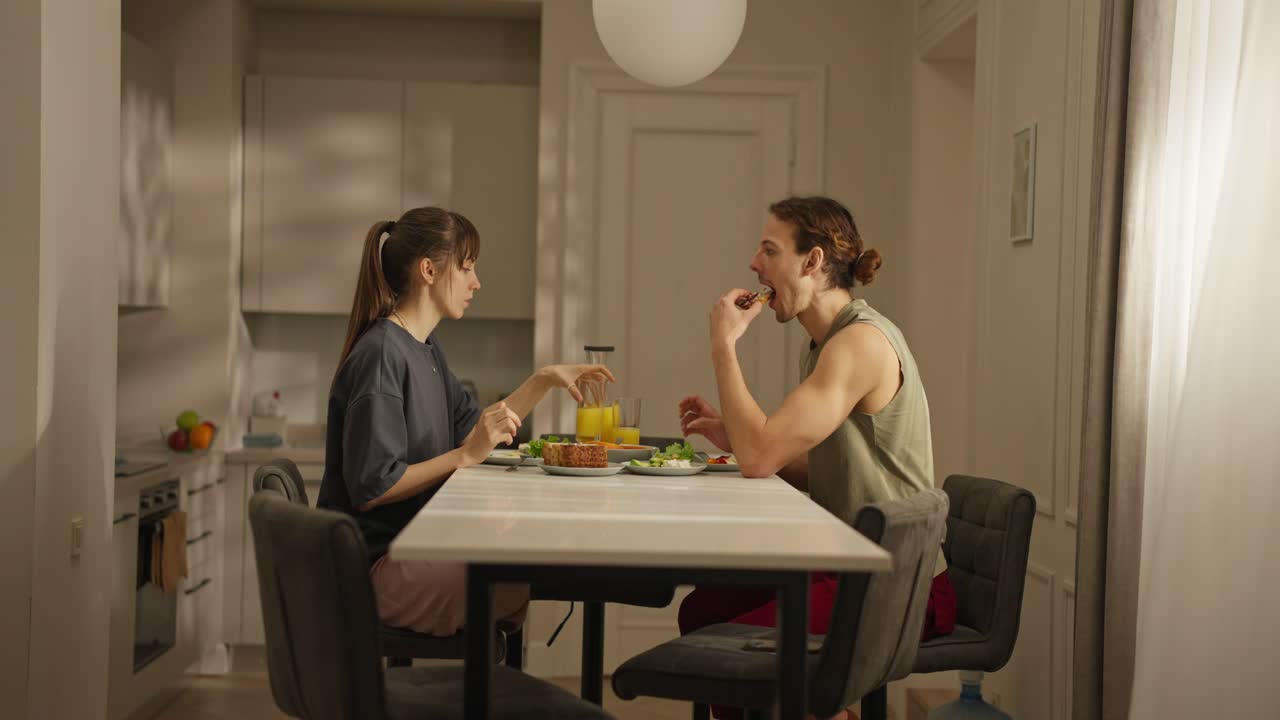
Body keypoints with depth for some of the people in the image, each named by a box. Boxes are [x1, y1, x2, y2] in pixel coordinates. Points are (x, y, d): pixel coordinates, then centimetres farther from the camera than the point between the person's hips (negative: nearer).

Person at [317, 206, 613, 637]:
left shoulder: (425, 347, 13)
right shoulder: (380, 355, -17)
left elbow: (476, 430, 22)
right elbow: (370, 489, -21)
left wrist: (545, 380, 14)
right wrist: (465, 456, -21)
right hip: (373, 566, -10)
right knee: (526, 586, -23)